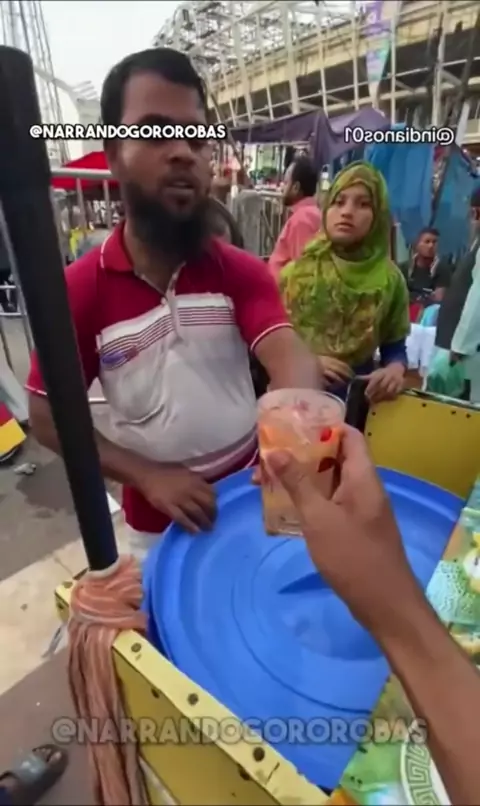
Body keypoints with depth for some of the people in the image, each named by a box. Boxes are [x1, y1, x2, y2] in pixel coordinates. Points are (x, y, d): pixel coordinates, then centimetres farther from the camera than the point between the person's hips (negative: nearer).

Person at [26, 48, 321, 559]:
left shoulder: (241, 271, -10)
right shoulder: (77, 289, -14)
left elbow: (291, 358, -26)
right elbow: (48, 416, -9)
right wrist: (147, 475, -20)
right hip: (159, 521, -1)